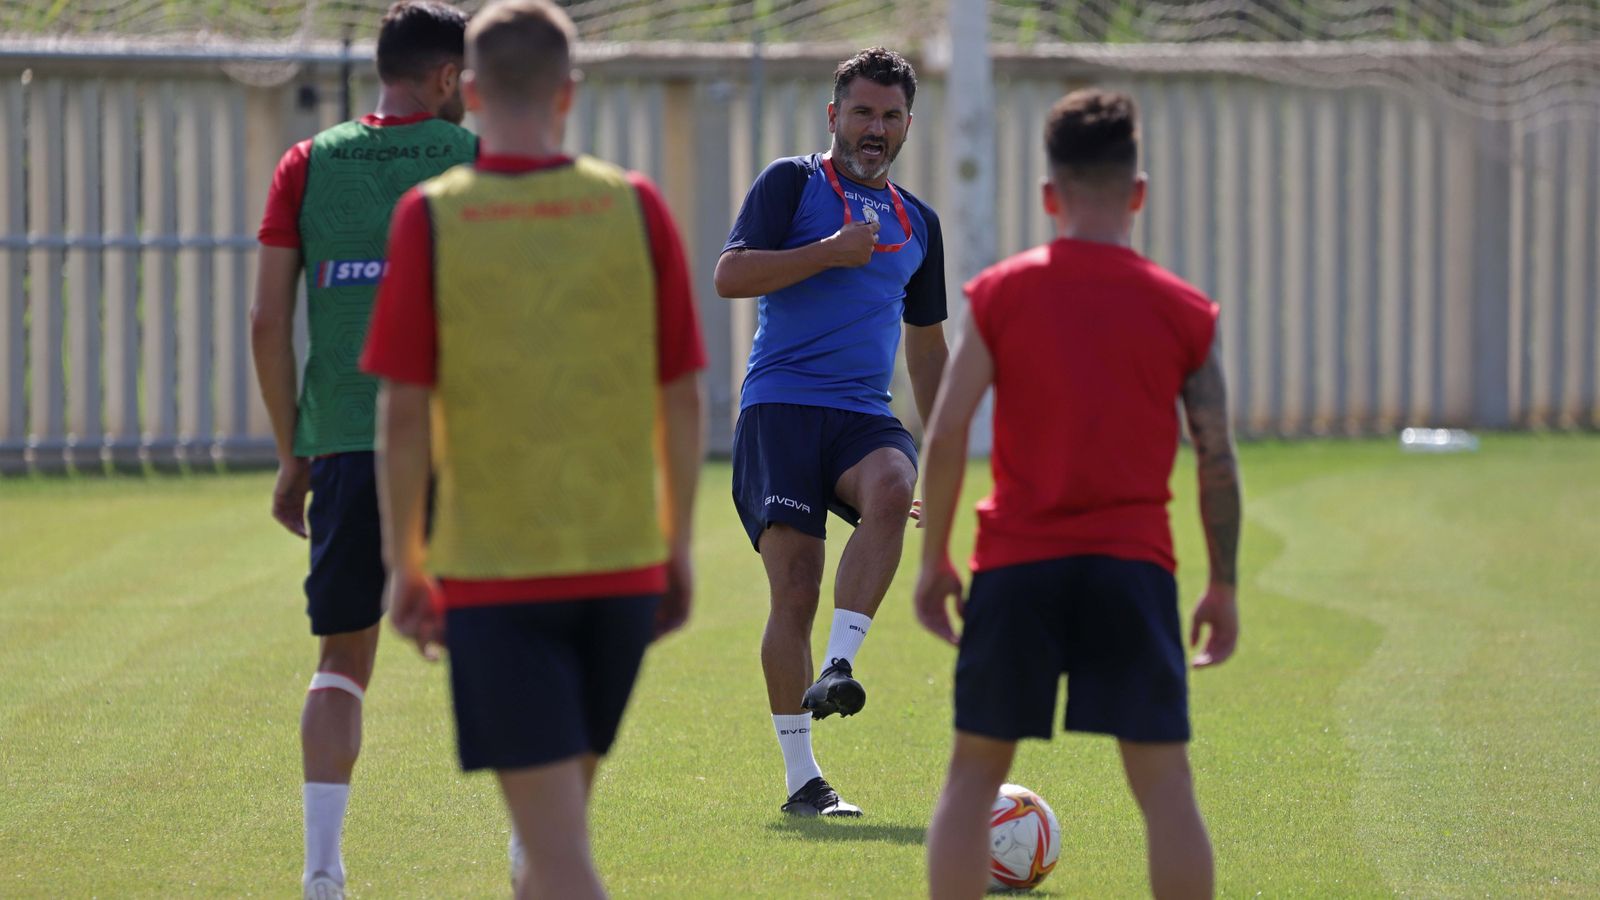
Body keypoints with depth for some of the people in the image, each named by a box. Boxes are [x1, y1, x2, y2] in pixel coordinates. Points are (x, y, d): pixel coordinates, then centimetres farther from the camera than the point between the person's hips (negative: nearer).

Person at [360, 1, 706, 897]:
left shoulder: (430, 219, -7)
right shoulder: (636, 209, -1)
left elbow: (404, 413, -7)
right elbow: (684, 398, 3)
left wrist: (404, 563, 3)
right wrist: (678, 546, 14)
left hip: (492, 569, -3)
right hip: (622, 558, 3)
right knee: (561, 806, 20)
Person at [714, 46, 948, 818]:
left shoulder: (918, 222, 21)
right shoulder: (792, 183, 6)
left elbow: (925, 342, 29)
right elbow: (729, 275, -6)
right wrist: (829, 253, -11)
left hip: (865, 414, 3)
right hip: (782, 406, -3)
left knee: (892, 487, -33)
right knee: (795, 587, -11)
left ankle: (838, 667, -32)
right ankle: (800, 776, -5)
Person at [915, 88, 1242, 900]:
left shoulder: (999, 294, 1)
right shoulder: (1185, 312, 3)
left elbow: (945, 437, -2)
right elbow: (1216, 458, 4)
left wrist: (934, 560, 8)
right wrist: (1223, 586, 12)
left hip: (1016, 564, 0)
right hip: (1133, 564, 0)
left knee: (975, 770, 9)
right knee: (1163, 781, 1)